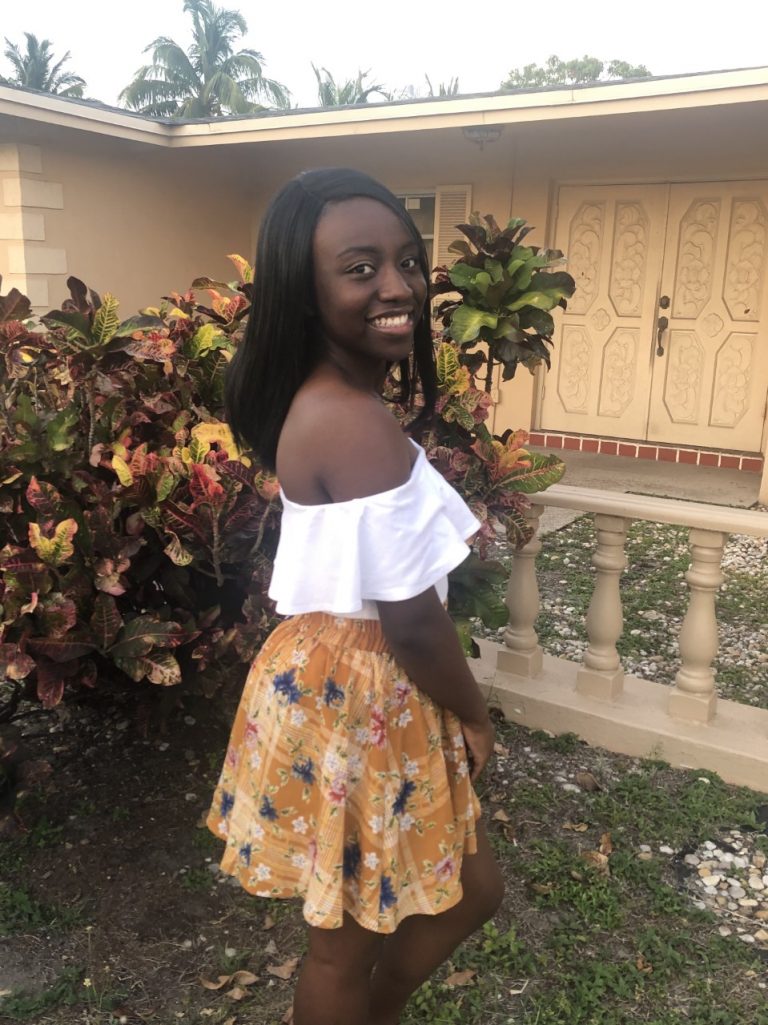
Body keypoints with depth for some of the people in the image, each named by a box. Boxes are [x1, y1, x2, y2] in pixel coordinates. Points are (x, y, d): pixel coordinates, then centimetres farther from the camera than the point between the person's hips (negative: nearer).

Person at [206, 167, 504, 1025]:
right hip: (357, 696, -10)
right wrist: (476, 717, -6)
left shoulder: (322, 405, 5)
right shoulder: (357, 425, -26)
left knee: (468, 890, 26)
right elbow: (411, 621, -22)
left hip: (341, 678, 10)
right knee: (349, 940, 17)